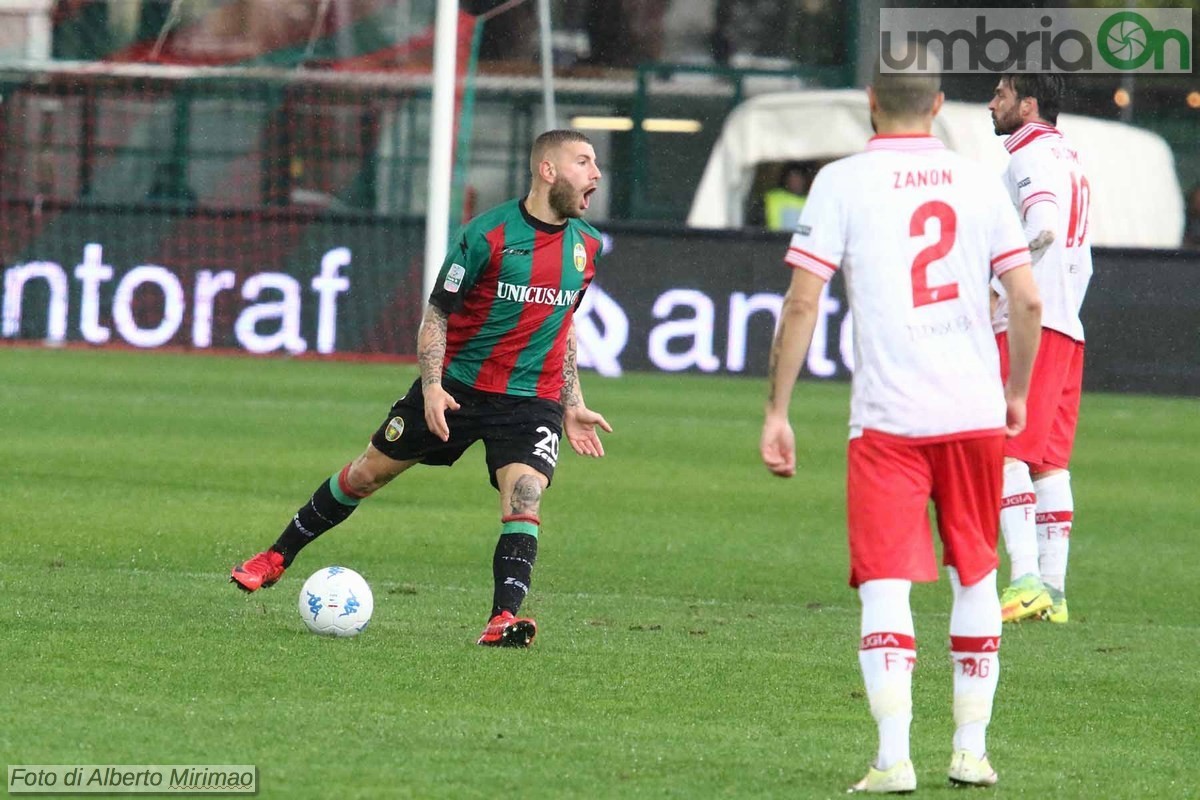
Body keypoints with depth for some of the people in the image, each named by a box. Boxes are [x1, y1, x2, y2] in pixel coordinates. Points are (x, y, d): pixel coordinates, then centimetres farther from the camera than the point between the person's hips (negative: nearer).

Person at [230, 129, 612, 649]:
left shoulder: (585, 245, 3)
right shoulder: (487, 234, -14)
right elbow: (437, 313, -8)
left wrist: (573, 406, 12)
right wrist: (432, 386, -19)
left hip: (531, 399, 2)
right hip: (456, 385, -2)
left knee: (524, 496, -22)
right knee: (368, 472, 9)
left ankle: (504, 619, -26)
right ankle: (277, 557, 26)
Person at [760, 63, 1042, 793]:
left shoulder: (843, 183, -2)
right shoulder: (979, 184, 6)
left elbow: (801, 303, -7)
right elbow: (1028, 301, 4)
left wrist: (777, 412, -2)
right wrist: (1017, 392, 20)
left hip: (888, 418, -3)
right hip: (976, 412, 3)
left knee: (885, 588, -3)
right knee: (976, 580, 17)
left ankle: (894, 759, -15)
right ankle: (972, 749, 21)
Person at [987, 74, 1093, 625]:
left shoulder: (1032, 153, -6)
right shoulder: (1068, 159, 23)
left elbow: (1043, 227, -24)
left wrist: (993, 287, -23)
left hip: (1029, 326, -10)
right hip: (1067, 328, 10)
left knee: (1006, 454, -14)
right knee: (1048, 462, 9)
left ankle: (1026, 579, -24)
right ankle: (1053, 589, 6)